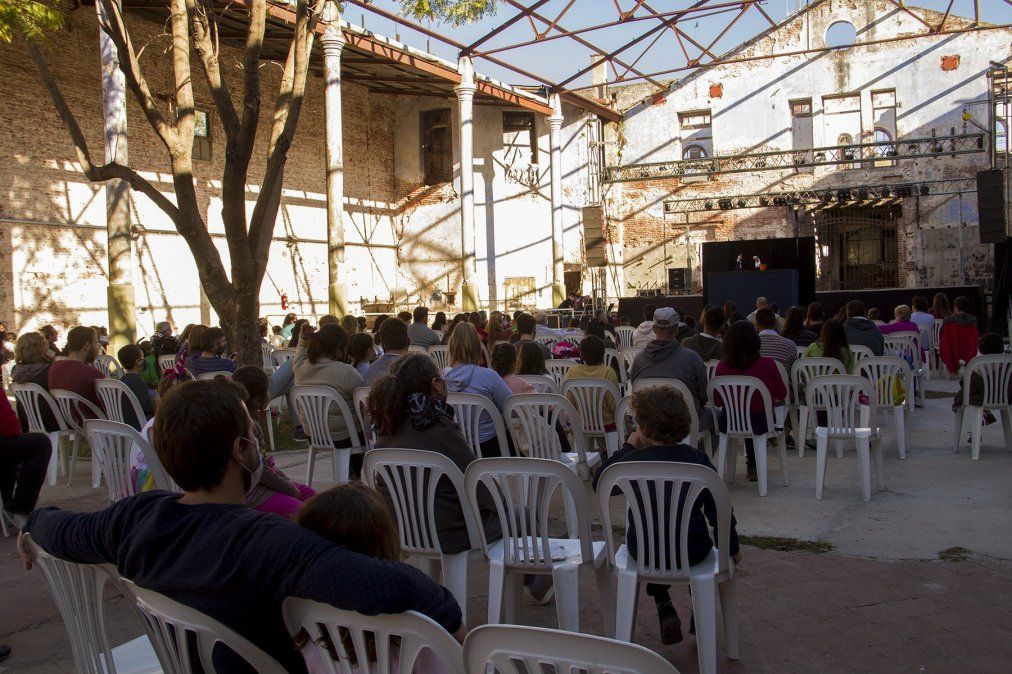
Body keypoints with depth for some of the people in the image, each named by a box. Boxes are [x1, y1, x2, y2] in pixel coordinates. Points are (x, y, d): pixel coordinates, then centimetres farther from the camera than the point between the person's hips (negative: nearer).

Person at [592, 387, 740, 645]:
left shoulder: (633, 460, -12)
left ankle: (664, 609, 21)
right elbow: (719, 509, -4)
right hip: (692, 554, 1)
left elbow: (598, 482, 5)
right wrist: (732, 547, 12)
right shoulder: (698, 460, -10)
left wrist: (627, 447, 9)